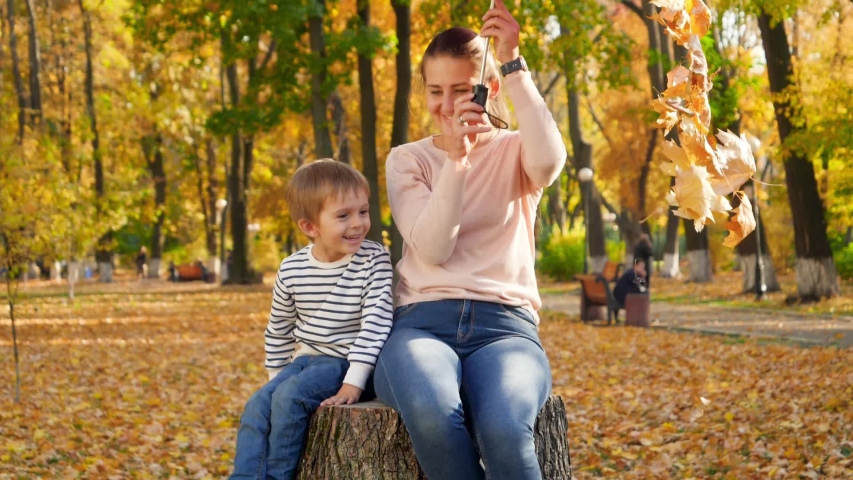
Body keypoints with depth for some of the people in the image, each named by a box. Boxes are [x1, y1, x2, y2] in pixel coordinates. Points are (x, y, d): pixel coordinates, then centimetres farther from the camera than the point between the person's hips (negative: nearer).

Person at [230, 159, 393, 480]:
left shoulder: (374, 260, -12)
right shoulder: (292, 270, 0)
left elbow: (376, 321, -18)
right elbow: (278, 331, 15)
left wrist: (354, 382, -24)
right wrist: (277, 377, 15)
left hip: (344, 362, -5)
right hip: (304, 359, 5)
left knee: (290, 397, -25)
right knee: (258, 406, -15)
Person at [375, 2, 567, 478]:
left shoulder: (514, 152, 11)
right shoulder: (407, 159, 13)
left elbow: (550, 162, -17)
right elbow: (432, 249, -3)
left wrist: (514, 63, -16)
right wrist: (455, 158, -13)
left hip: (504, 324, 0)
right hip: (423, 322, 1)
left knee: (504, 430, -37)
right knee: (433, 418, -38)